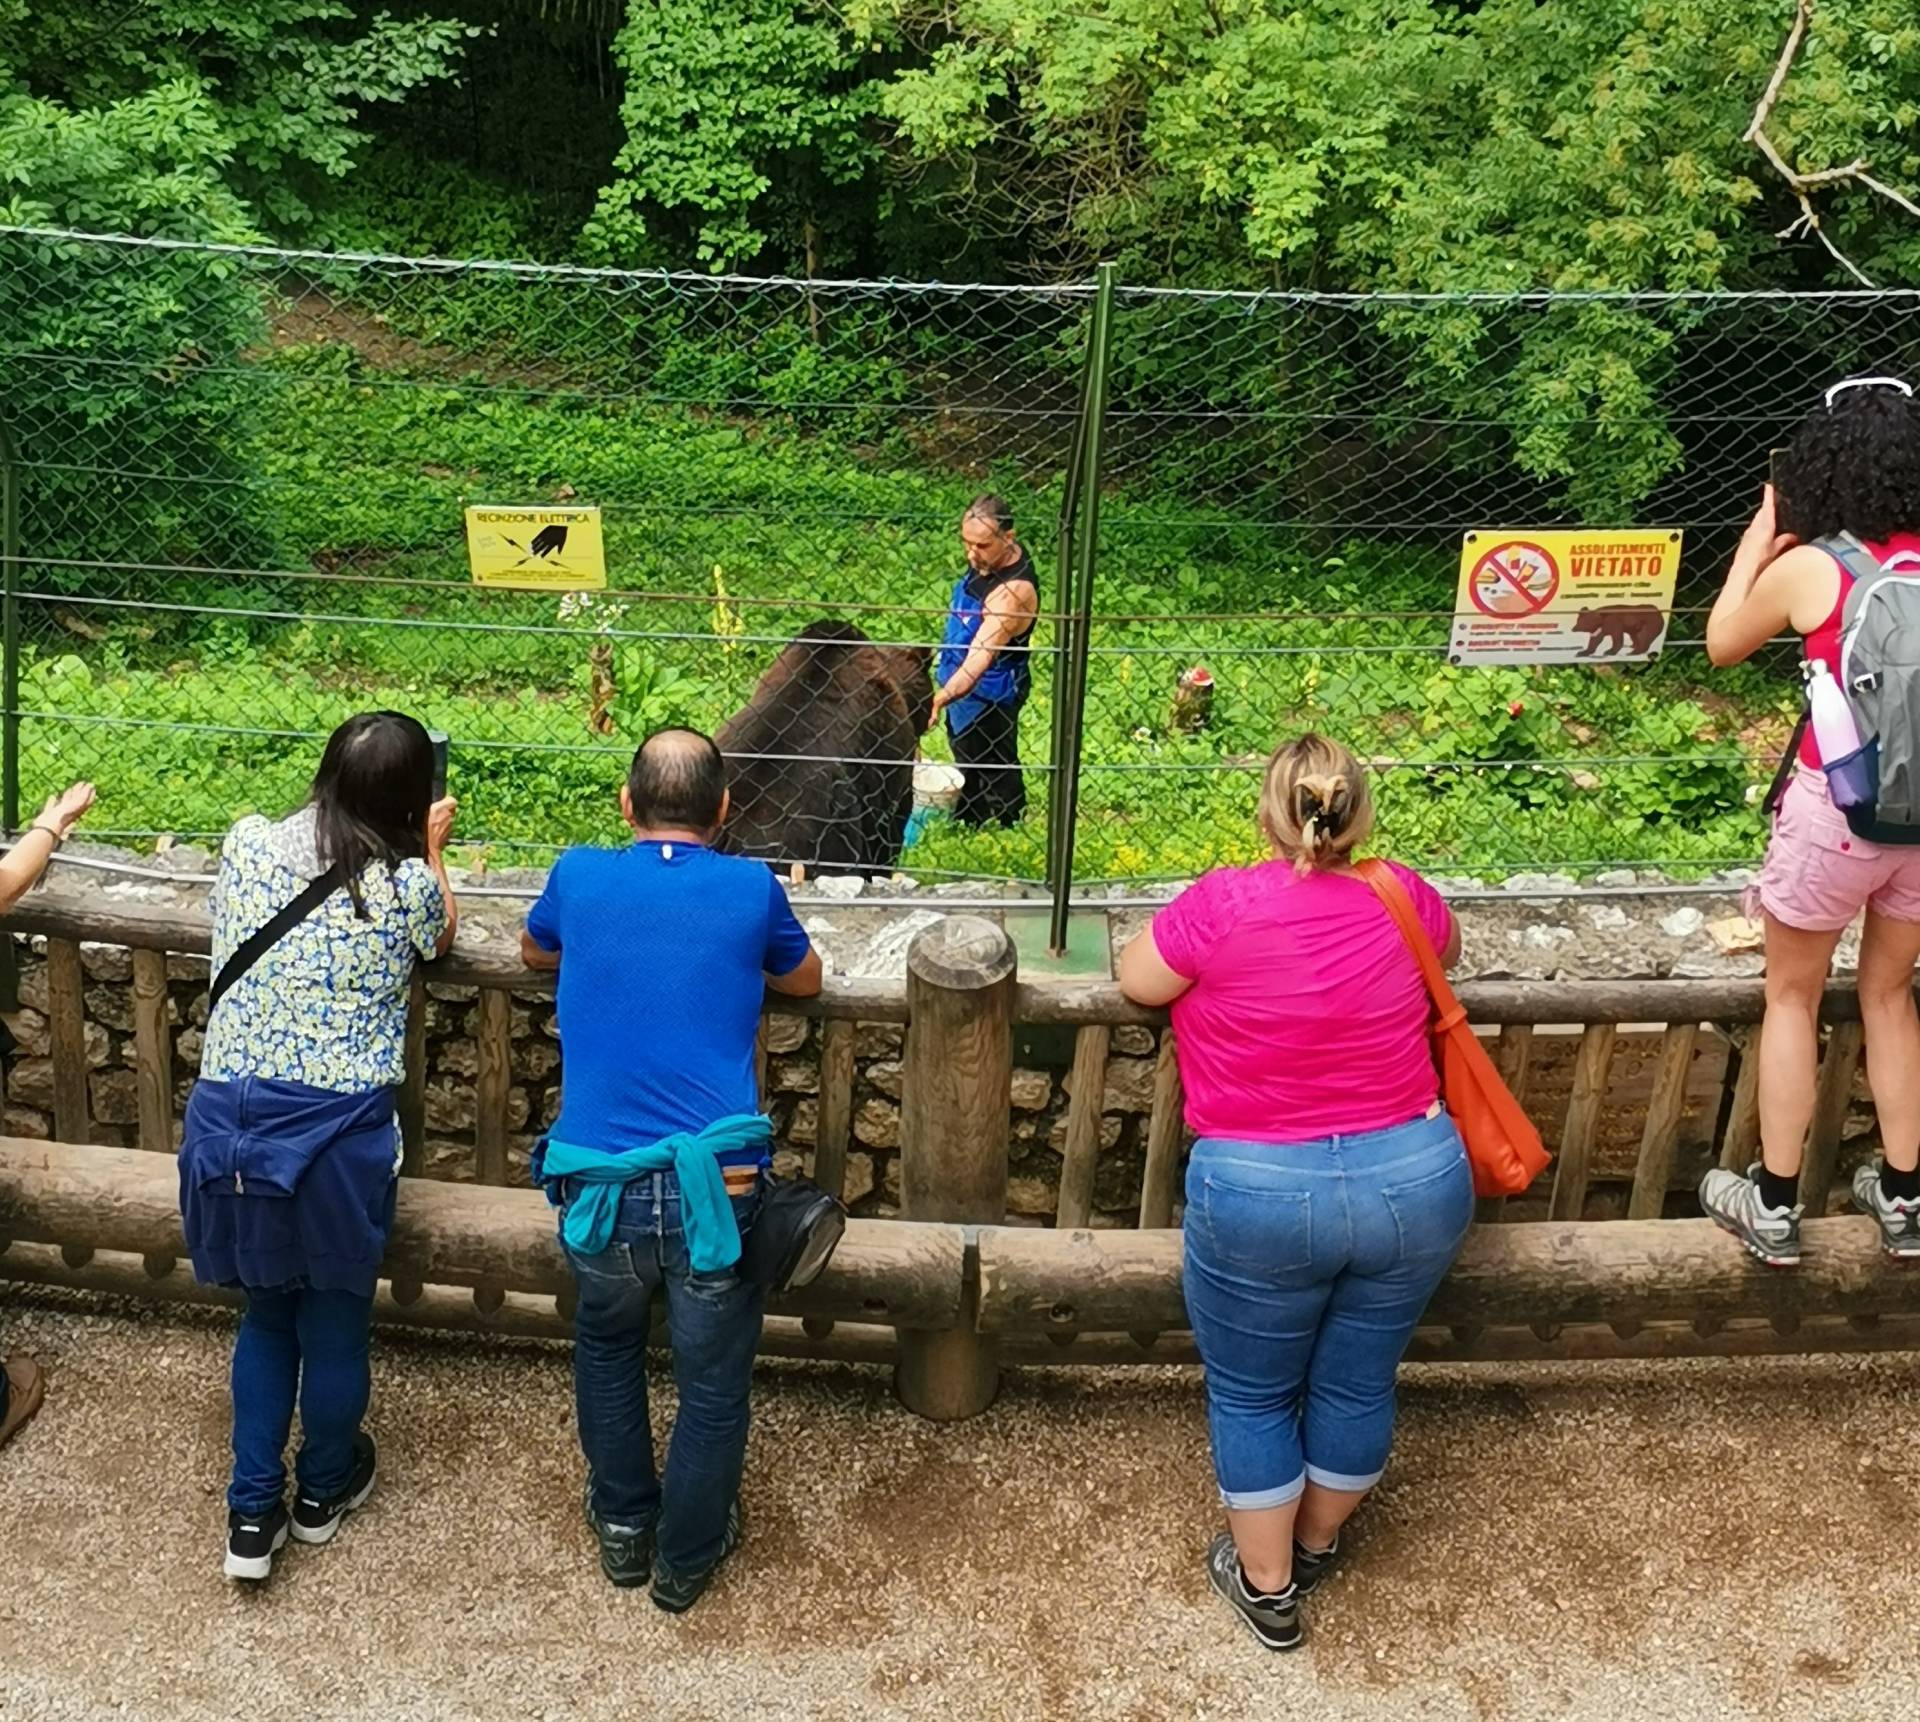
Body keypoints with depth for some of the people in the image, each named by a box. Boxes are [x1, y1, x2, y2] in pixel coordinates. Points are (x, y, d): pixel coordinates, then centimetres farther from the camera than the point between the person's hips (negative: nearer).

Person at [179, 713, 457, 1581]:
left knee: (266, 1314, 22)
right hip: (335, 1131, -3)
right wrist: (429, 851, 27)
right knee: (334, 1320, 18)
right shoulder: (406, 883, -11)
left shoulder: (247, 844, 0)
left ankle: (251, 1513, 25)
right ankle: (324, 1491, 38)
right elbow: (441, 935, 13)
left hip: (227, 1120, 4)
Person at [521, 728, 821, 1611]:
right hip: (715, 1183, -2)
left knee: (606, 1347, 29)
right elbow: (805, 979, 20)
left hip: (600, 1182, 2)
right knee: (713, 1384, 18)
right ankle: (686, 1557, 35)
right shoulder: (751, 889, 0)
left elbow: (535, 952, 26)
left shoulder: (580, 877, 3)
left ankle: (623, 1526, 43)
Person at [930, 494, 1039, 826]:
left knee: (995, 775, 10)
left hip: (989, 694, -9)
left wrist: (940, 699, -56)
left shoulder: (1013, 591, -35)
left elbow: (979, 660, -43)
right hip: (960, 680, 9)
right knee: (966, 762, 28)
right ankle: (964, 824, 49)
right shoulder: (986, 558, -9)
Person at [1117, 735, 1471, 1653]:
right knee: (1357, 1381, 22)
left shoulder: (1225, 902, -14)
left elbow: (1138, 981, 3)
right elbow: (1445, 948, 22)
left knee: (1251, 1395, 18)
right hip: (1416, 1179, 4)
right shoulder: (1401, 897, -2)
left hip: (1259, 1194, -4)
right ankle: (1316, 1543, 45)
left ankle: (1265, 1585, 33)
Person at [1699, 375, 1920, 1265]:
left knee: (1791, 999, 14)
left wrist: (1758, 539, 14)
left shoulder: (1804, 570, -13)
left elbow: (1722, 643, 4)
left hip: (1835, 812, -4)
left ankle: (1773, 1205, 22)